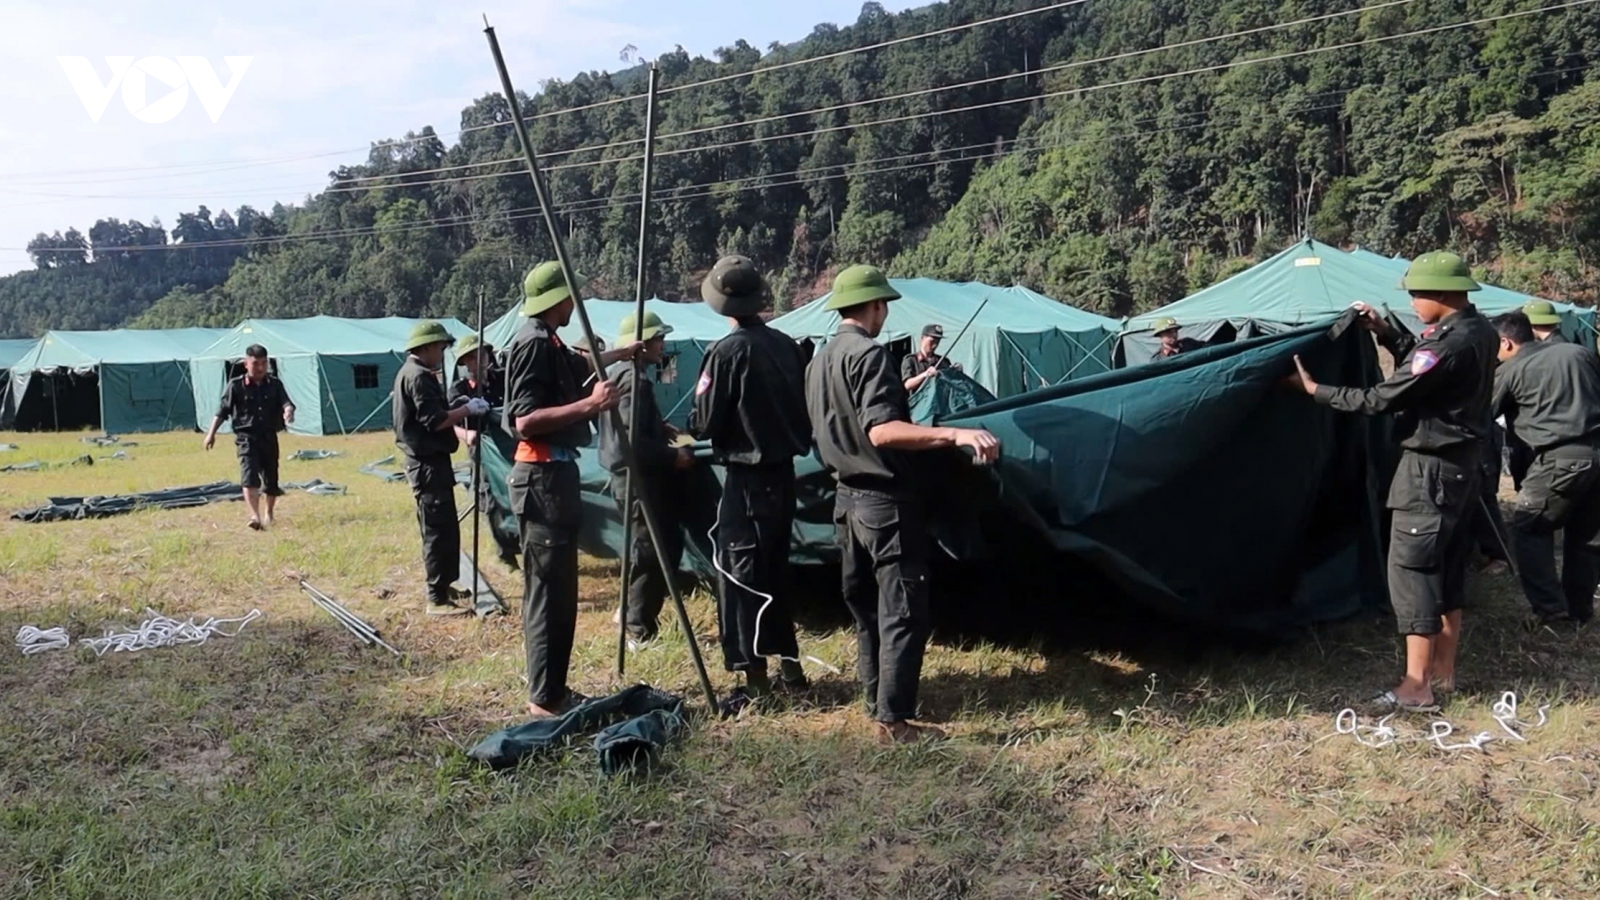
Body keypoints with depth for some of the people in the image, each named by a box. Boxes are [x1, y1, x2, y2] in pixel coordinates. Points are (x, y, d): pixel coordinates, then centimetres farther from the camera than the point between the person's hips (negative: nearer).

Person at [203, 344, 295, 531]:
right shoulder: (236, 385, -2)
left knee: (271, 479, 14)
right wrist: (211, 433, 0)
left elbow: (286, 402, -7)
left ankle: (270, 513, 37)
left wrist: (288, 411, -31)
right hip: (246, 437, -3)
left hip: (269, 437, 3)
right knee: (249, 476, -20)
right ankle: (255, 517, -30)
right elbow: (223, 410, 2)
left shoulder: (275, 384, 4)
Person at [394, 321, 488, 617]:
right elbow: (435, 420, -23)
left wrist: (463, 430, 8)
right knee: (438, 530, -7)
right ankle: (437, 599, -4)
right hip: (428, 463, -11)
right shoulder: (418, 377, -16)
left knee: (444, 528, 18)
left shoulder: (414, 373, 17)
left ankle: (443, 585, 28)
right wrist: (469, 408, -14)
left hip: (430, 460, 11)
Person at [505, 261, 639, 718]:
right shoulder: (532, 343, -14)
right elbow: (525, 420, -23)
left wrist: (623, 353, 50)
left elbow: (580, 365, 39)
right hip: (542, 475, -10)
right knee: (547, 591, -7)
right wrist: (589, 405, -28)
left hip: (558, 470, 10)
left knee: (560, 589, 13)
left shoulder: (550, 343, 15)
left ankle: (553, 689, 21)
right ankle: (544, 699, -1)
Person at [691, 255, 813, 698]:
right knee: (775, 567, 18)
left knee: (740, 574, 1)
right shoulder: (787, 345, 3)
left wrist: (688, 428, 8)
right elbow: (803, 409, 9)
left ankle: (754, 672, 2)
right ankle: (788, 661, 26)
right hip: (784, 471, 7)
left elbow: (706, 423, -12)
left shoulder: (727, 352, -15)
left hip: (747, 477, -7)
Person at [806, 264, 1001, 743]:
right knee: (904, 612, -3)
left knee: (865, 607, 17)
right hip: (886, 502, -9)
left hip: (848, 498, 9)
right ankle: (894, 719, -1)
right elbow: (880, 430, -28)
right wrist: (954, 434, -38)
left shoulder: (820, 361, 11)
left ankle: (877, 702, 27)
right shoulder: (868, 353, -16)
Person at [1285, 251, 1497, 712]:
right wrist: (1385, 332, 11)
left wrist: (1315, 389, -11)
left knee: (1412, 569, -5)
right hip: (1463, 462, 10)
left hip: (1431, 468, -10)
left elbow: (1381, 400, -21)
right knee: (1447, 566, 16)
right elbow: (1425, 369, 19)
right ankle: (1443, 670, 26)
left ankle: (1415, 688, -2)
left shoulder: (1448, 343, -24)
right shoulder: (1479, 331, 6)